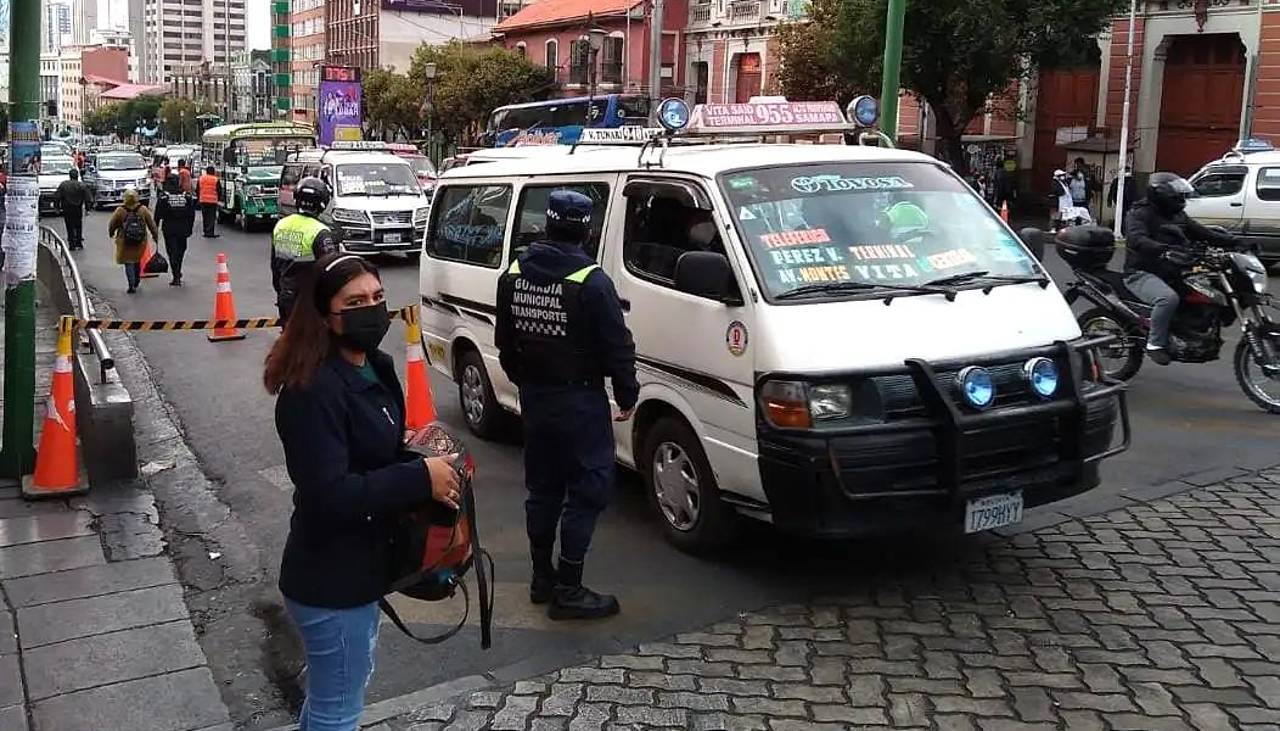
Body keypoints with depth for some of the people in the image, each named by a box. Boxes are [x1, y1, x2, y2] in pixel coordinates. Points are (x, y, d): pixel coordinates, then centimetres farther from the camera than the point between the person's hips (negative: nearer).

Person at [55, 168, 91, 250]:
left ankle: (71, 244, 4)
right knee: (78, 226, 17)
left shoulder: (63, 185, -3)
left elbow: (57, 197, -2)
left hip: (67, 210, 0)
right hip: (78, 210, 0)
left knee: (70, 228, 6)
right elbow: (88, 199, -7)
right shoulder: (82, 186, -5)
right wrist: (87, 209, 2)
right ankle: (79, 243, 20)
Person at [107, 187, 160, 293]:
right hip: (141, 242, 2)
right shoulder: (143, 210, -10)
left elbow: (111, 225, -1)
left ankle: (132, 285, -1)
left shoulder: (120, 210, -12)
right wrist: (155, 236, 12)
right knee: (138, 261, 22)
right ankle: (136, 281, 36)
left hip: (125, 242, -2)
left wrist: (111, 234, 19)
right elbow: (152, 224, -2)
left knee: (128, 263, 6)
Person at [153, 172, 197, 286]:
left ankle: (176, 277, -4)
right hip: (183, 229, 3)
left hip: (169, 229, -3)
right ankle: (177, 273, 30)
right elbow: (192, 214, 2)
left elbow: (158, 214, -6)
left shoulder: (164, 196, -9)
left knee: (172, 252, 1)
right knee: (181, 250, 18)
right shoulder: (187, 196, -2)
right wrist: (190, 228, 12)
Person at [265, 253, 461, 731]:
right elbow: (328, 494, -31)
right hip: (329, 579, -9)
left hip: (356, 566, 9)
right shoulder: (313, 390, -26)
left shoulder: (376, 366, 3)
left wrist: (409, 452, -2)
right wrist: (420, 478, -26)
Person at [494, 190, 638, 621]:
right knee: (588, 491, 1)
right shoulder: (591, 281, -17)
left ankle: (542, 578, 26)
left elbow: (504, 341, 13)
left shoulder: (513, 275, 4)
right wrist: (627, 395, -1)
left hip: (533, 396, 7)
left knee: (543, 488, 17)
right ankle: (568, 590, 2)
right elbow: (617, 346, -14)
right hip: (579, 400, -7)